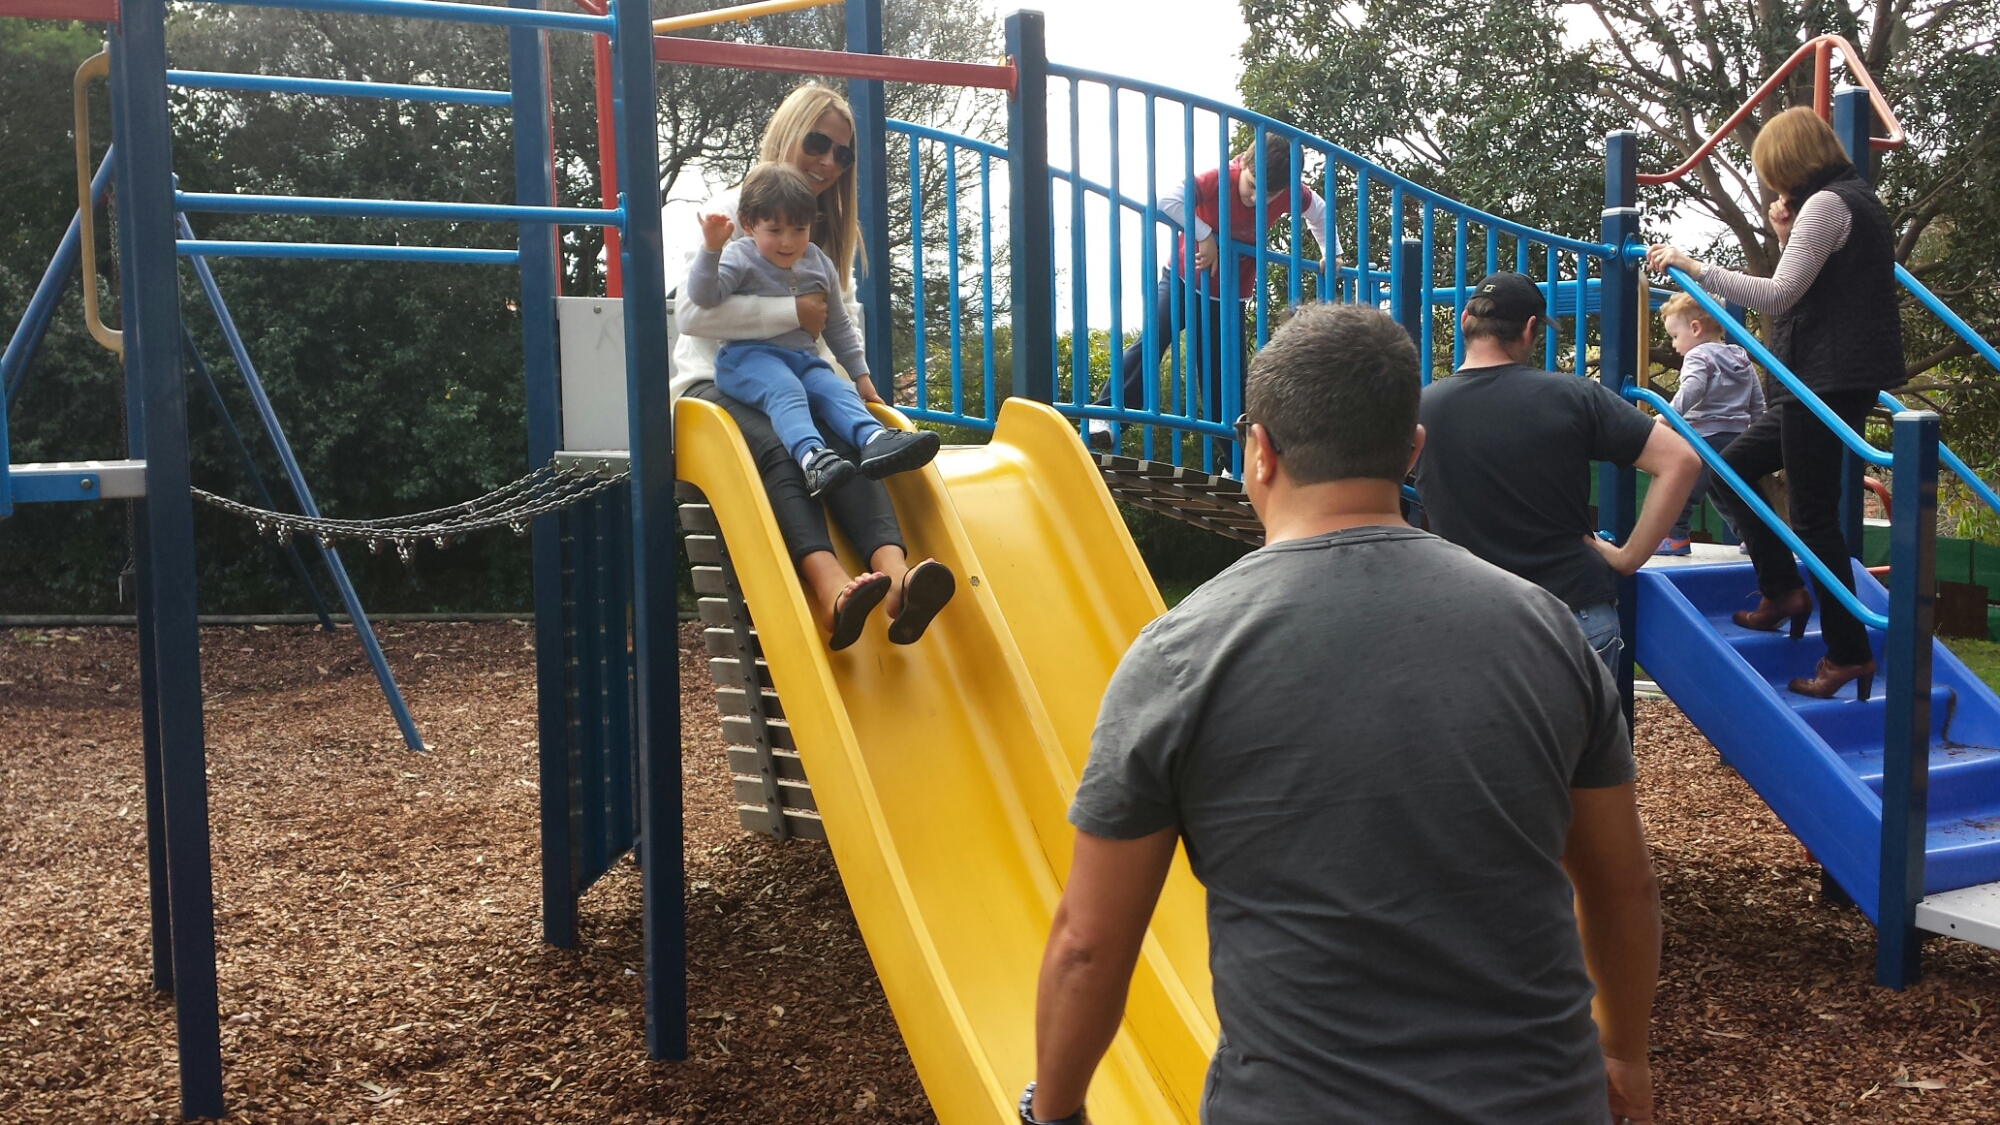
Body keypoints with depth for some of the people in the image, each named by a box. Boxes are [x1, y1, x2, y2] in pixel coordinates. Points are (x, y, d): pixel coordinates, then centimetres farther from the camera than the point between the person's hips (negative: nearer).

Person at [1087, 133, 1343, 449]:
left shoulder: (1291, 194, -13)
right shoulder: (1219, 180, -25)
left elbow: (1319, 210, 10)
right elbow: (1168, 200, -38)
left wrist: (1331, 253, 4)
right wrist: (1205, 235, -34)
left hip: (1230, 295, 3)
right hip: (1184, 278, -3)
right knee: (1152, 342, -24)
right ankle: (1104, 415, -24)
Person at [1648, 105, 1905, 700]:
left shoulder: (1826, 204, -13)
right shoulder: (1857, 199, 18)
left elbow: (1777, 296, -21)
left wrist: (1694, 266, -18)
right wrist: (1787, 236, 12)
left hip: (1826, 382, -10)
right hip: (1829, 382, 10)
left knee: (1814, 514, -5)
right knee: (1730, 470, 16)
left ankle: (1849, 653, 2)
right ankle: (1784, 592, 18)